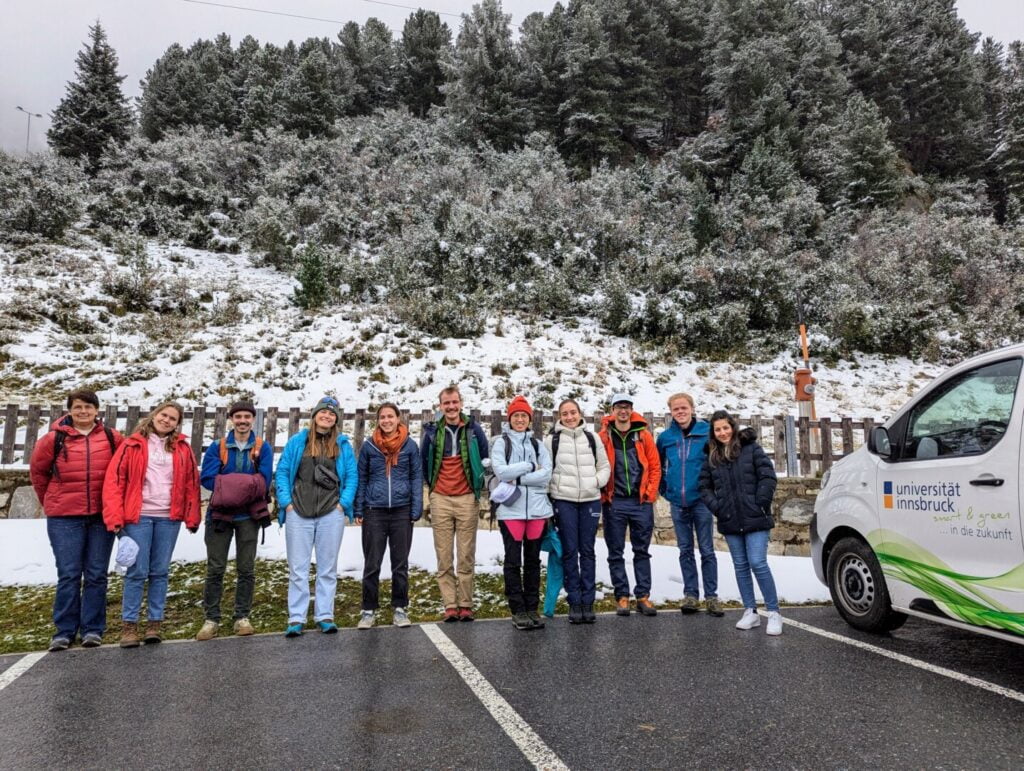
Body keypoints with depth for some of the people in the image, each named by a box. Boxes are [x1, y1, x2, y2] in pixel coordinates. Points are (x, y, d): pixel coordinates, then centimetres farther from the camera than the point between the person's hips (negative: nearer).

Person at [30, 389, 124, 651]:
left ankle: (92, 629, 14)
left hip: (101, 516, 1)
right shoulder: (55, 438, 0)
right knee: (68, 575, 1)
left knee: (96, 575, 6)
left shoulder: (112, 438, 1)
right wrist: (50, 501, 17)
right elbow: (38, 471, 13)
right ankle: (64, 631, 12)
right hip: (64, 517, -1)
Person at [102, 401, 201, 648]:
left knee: (160, 572, 8)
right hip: (138, 517, -2)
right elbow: (114, 480, -3)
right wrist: (115, 518, -10)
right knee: (137, 571, 0)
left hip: (169, 518, 2)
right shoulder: (132, 445, 2)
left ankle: (154, 623, 17)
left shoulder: (182, 449, 9)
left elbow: (192, 483, 8)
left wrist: (192, 517, 4)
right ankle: (129, 625, 12)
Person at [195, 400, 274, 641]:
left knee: (246, 569, 8)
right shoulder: (217, 447, 2)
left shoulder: (263, 448, 1)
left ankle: (242, 617, 18)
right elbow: (206, 478, -10)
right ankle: (211, 619, 14)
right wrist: (246, 485, -18)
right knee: (215, 569, 3)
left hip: (249, 516, 0)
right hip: (220, 514, 0)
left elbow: (263, 481, -9)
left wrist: (227, 484, -13)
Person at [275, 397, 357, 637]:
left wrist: (343, 502, -6)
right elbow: (281, 472, 5)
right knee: (298, 568, 4)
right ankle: (296, 618, 11)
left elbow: (352, 476, 5)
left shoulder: (343, 445, 7)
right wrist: (286, 501, -5)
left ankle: (325, 616, 16)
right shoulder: (297, 442, 6)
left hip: (331, 514, 1)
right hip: (298, 514, 0)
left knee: (328, 568, 7)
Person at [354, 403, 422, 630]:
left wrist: (416, 510, -4)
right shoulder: (369, 446, 2)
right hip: (374, 511, 0)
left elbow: (417, 478, 3)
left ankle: (400, 608, 21)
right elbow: (361, 478, 6)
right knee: (372, 564, 5)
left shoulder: (410, 445, 1)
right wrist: (358, 510, 1)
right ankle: (369, 609, 17)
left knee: (400, 563, 9)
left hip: (402, 511, 0)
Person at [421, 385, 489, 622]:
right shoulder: (432, 431, 5)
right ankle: (450, 605, 9)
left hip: (467, 499, -1)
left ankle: (466, 604, 10)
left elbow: (485, 458, 11)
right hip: (440, 499, 1)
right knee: (444, 557, 2)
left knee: (466, 556, 1)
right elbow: (423, 460, 18)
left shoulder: (473, 429, 2)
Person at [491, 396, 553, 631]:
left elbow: (547, 474, -1)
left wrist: (517, 478, -10)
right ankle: (518, 611, 11)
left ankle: (532, 608, 19)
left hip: (537, 509, 3)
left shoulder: (537, 444, 13)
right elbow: (500, 471, -11)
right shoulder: (501, 442, 4)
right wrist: (530, 466, -7)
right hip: (511, 509, -3)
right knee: (513, 561, 1)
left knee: (533, 560, 10)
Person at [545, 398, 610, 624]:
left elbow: (605, 466, 14)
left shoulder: (592, 438, 10)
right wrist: (550, 491, -7)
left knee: (587, 551, 6)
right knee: (570, 551, 2)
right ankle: (574, 602, 10)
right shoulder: (551, 440, 3)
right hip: (564, 501, -2)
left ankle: (588, 601, 14)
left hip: (591, 500, 2)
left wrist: (597, 481, -3)